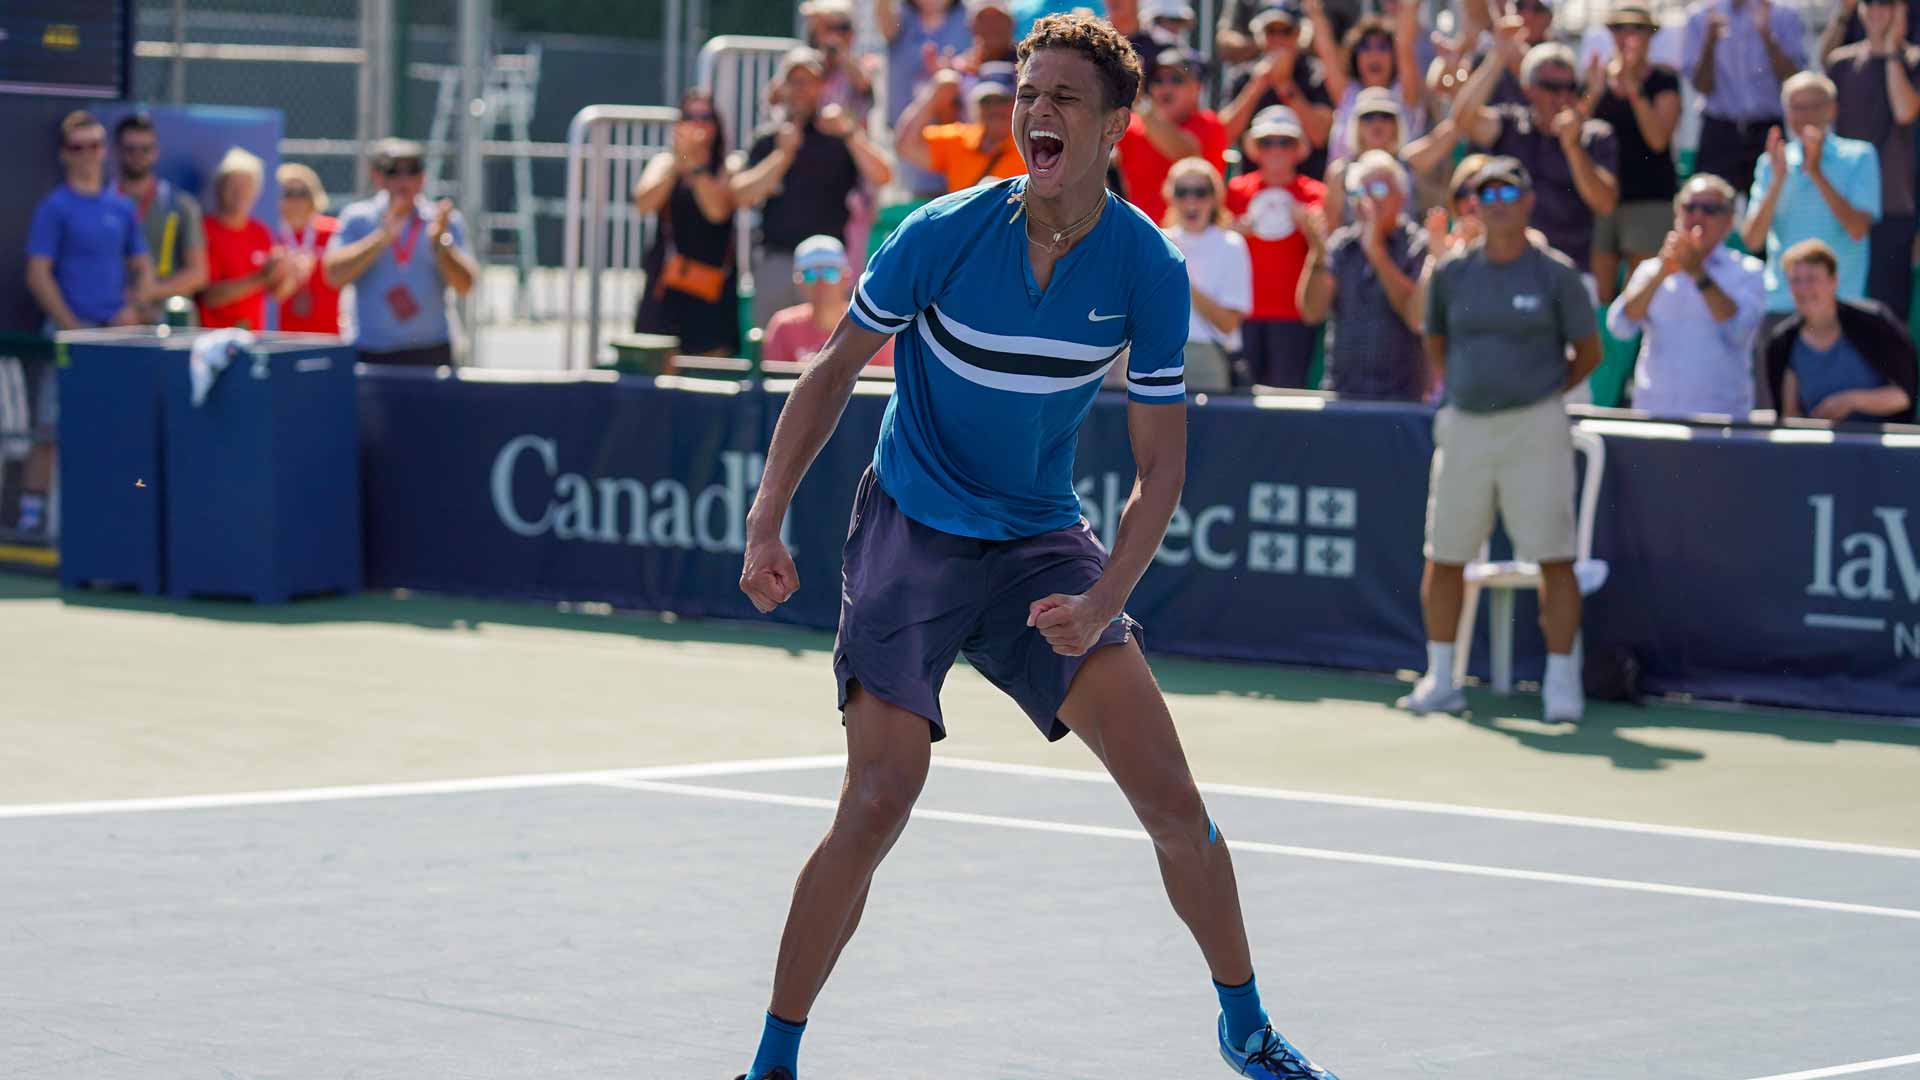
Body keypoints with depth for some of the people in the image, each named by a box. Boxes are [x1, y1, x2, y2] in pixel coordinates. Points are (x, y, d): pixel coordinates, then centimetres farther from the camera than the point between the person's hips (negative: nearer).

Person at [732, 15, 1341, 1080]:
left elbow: (1160, 464, -6)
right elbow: (833, 370, -3)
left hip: (1042, 541, 2)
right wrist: (765, 524, -10)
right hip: (910, 535, -2)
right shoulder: (942, 234, -16)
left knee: (1171, 799, -5)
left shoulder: (1149, 271, -11)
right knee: (876, 806, -13)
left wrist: (1101, 602, -20)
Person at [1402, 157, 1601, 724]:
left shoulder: (1555, 274, -2)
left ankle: (1561, 680, 1)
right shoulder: (1451, 273, 6)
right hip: (1464, 425, 3)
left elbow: (1589, 352, 5)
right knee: (1444, 557, 6)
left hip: (1534, 427, -3)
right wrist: (1457, 386, 10)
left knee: (1553, 558, -6)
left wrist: (1545, 392, 2)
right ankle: (1440, 678, 17)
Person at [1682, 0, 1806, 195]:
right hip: (1719, 133, 0)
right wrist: (1710, 42, -15)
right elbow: (1702, 86, 1)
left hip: (1768, 129, 0)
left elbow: (1792, 80, -4)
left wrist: (1767, 36, -16)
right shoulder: (1700, 17, 7)